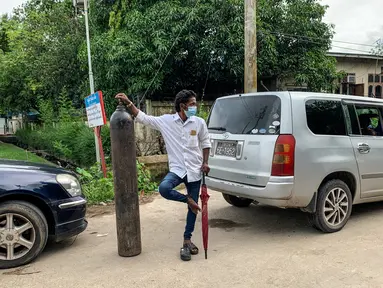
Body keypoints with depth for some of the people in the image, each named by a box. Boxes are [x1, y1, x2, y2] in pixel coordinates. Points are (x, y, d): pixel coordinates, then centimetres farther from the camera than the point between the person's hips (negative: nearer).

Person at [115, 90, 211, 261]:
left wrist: (205, 163, 0)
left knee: (193, 208, 5)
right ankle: (188, 200, -3)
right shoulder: (166, 121, -5)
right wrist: (128, 103, -7)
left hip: (195, 170, 1)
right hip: (177, 169, -1)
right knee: (164, 188, -31)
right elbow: (143, 118, 0)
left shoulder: (199, 123, -2)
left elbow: (206, 143, 10)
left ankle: (187, 241, 22)